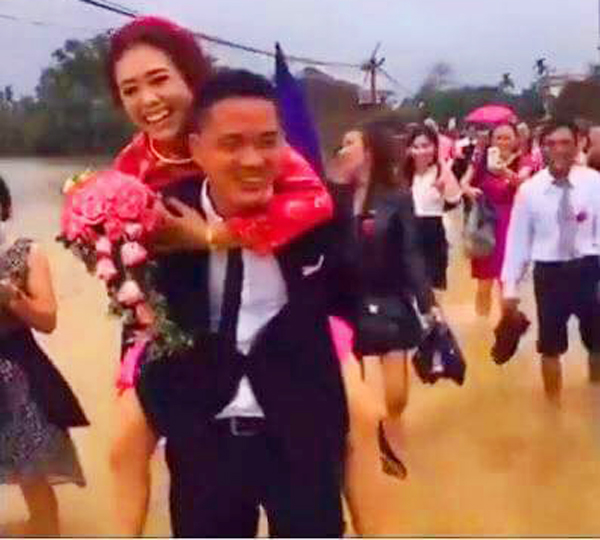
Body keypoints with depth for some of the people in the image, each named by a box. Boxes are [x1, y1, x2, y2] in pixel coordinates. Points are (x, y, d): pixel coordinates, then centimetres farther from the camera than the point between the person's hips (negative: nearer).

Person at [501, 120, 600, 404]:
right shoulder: (529, 190, -5)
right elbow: (518, 238, -1)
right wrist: (510, 285, -2)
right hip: (549, 273, 0)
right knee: (551, 346, 13)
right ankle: (553, 403, 33)